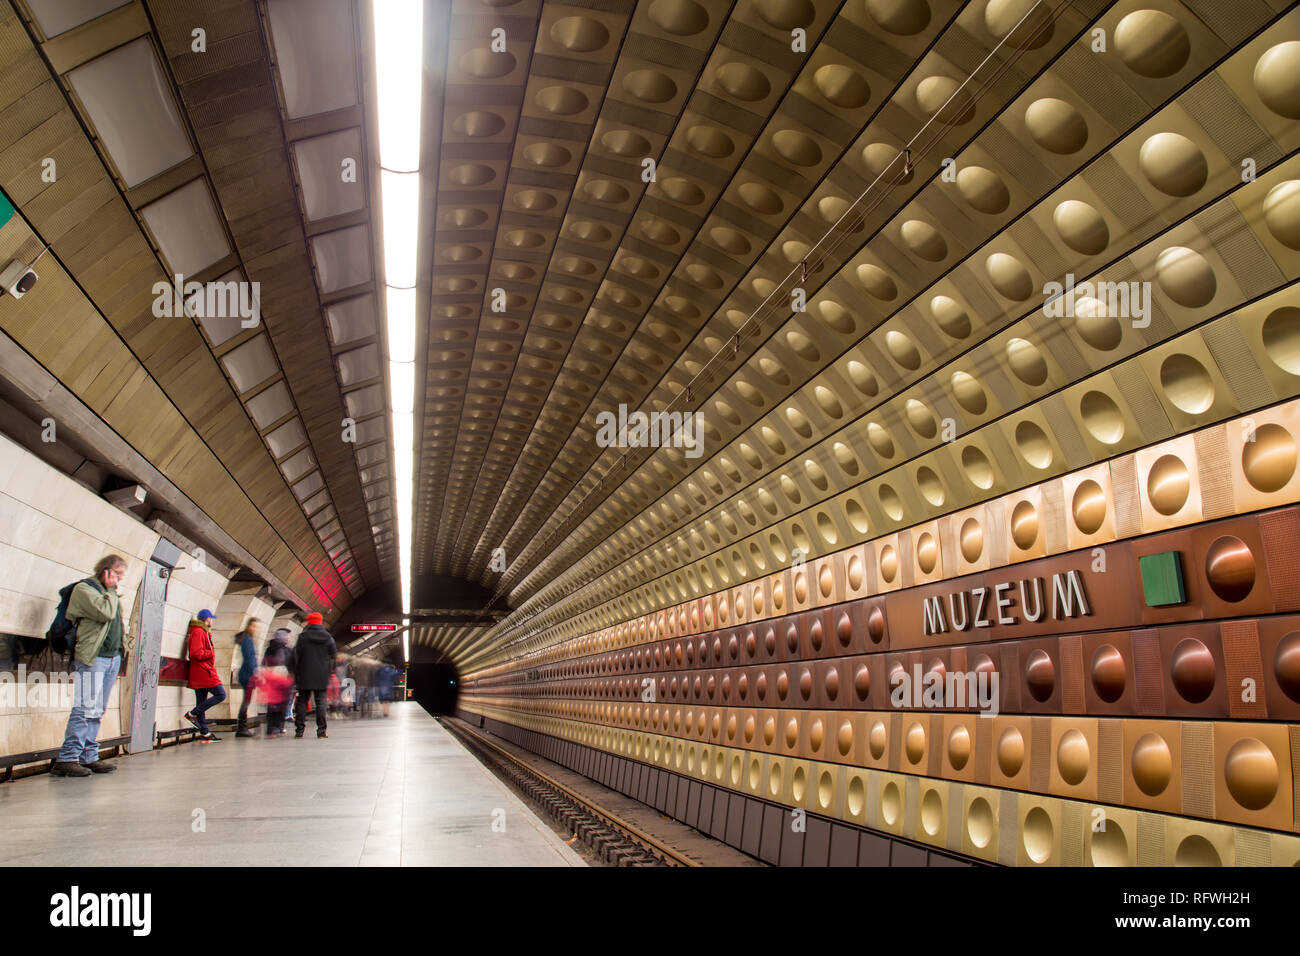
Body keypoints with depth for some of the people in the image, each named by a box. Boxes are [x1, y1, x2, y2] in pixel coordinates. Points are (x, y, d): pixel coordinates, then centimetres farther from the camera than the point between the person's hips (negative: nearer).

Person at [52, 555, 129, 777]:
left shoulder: (111, 594, 22)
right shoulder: (84, 589, -3)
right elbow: (105, 613, -18)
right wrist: (111, 590, -5)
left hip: (113, 657, 8)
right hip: (92, 658, -8)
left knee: (97, 711, 7)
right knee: (86, 709, -12)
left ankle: (89, 757, 9)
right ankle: (66, 759, -9)